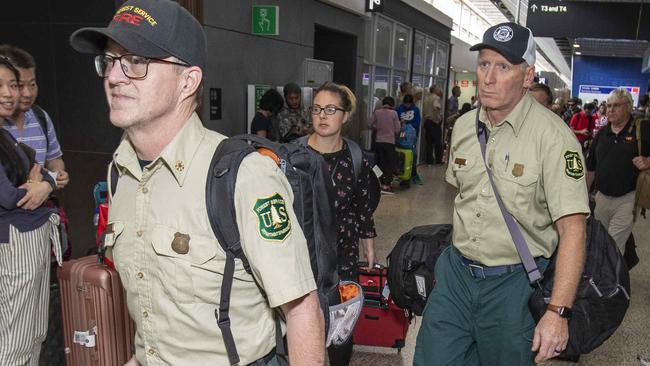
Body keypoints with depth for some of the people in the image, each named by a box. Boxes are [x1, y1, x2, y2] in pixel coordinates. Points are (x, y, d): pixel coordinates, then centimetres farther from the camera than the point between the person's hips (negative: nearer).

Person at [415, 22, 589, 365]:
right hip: (456, 272, 5)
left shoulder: (552, 135, -16)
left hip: (514, 282, -4)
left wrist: (558, 312, -24)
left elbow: (572, 228, -19)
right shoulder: (463, 126, 3)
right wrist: (460, 252, 14)